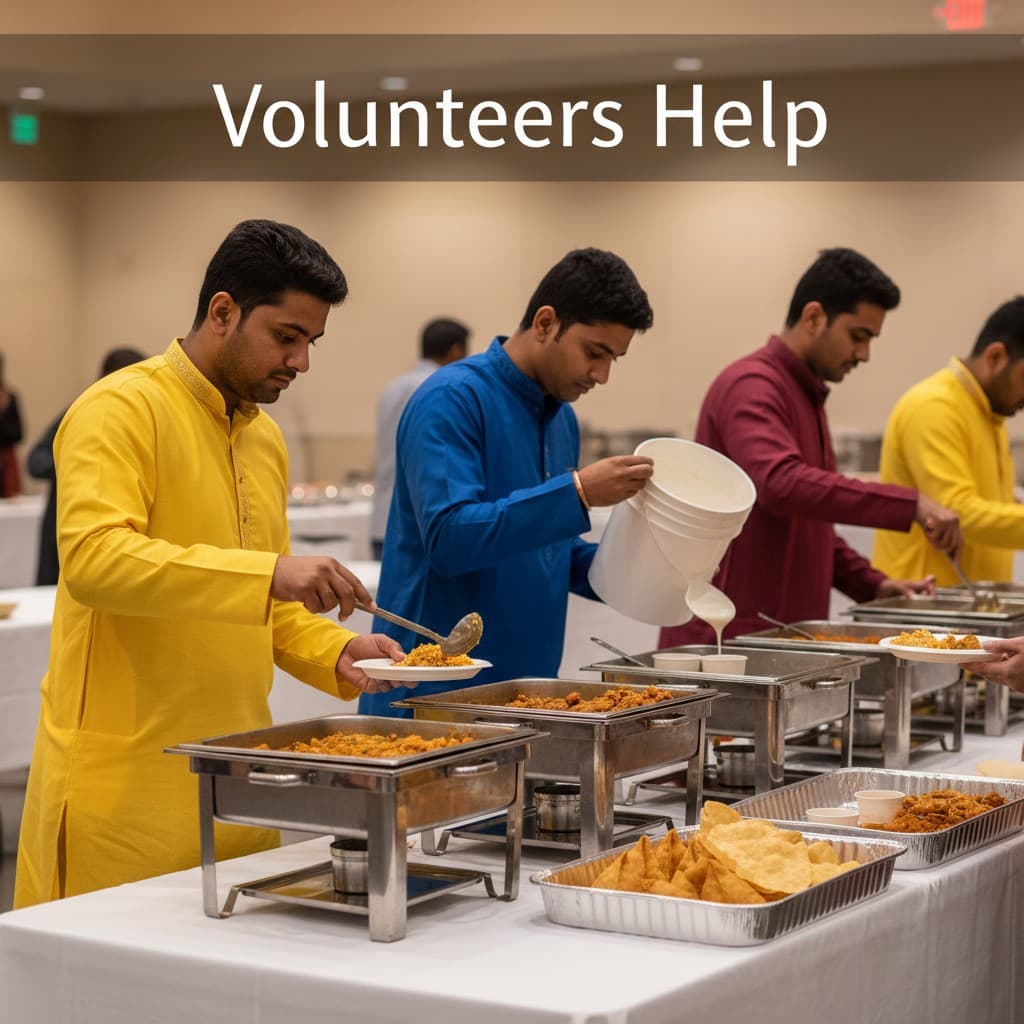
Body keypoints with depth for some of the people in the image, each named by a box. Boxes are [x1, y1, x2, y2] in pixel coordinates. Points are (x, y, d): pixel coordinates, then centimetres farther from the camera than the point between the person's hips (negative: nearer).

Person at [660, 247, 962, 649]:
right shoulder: (750, 386, -13)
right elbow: (782, 484, -32)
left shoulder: (807, 395, 18)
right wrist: (910, 504, -33)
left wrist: (870, 584, 11)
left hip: (783, 633, 9)